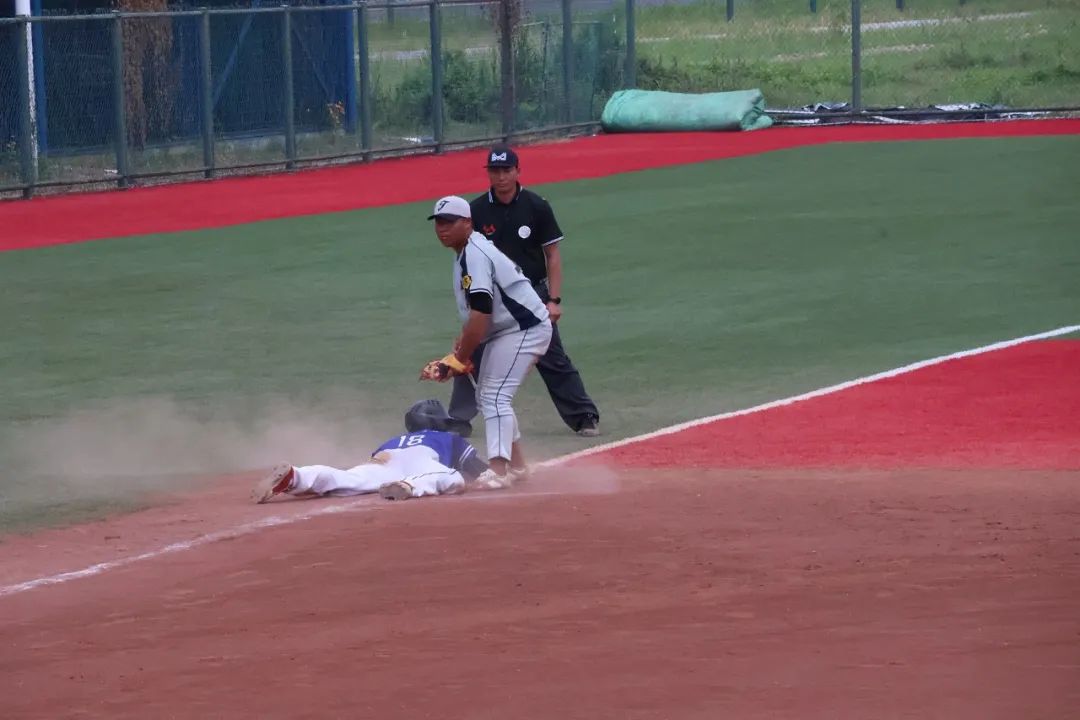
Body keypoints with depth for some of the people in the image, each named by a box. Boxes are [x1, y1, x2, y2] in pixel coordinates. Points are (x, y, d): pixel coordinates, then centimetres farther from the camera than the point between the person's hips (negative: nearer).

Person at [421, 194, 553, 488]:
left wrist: (460, 359, -24)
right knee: (486, 395, 16)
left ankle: (498, 471, -27)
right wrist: (464, 340, 6)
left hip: (524, 329, -11)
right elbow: (474, 311, 18)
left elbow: (480, 313, -28)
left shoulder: (474, 256, -21)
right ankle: (516, 465, 22)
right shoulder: (466, 250, 12)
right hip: (503, 331, 11)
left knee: (495, 395, -19)